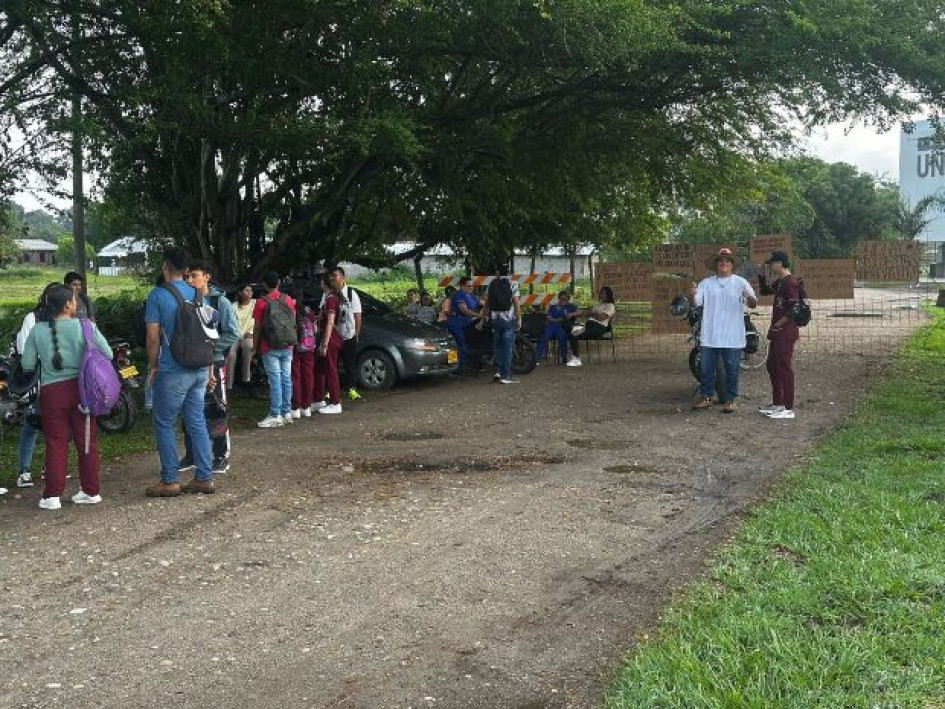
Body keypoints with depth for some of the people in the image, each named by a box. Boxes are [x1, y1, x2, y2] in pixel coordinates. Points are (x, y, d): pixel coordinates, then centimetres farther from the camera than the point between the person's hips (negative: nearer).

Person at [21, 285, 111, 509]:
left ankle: (52, 495, 7)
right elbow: (107, 354, -6)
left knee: (56, 443, 7)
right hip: (80, 387, 0)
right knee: (86, 441, 9)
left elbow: (27, 365, 0)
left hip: (52, 390, 0)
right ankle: (90, 491, 16)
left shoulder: (38, 330, -2)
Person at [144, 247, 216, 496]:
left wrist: (153, 366, 2)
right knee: (197, 423, 11)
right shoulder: (197, 295, 9)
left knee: (164, 424, 5)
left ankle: (170, 480, 8)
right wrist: (209, 368, 18)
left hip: (172, 371, -6)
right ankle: (204, 478, 12)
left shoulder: (157, 295, -8)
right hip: (199, 370, 6)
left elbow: (153, 337, -11)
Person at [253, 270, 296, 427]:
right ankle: (287, 412, 13)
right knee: (286, 379, 8)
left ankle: (275, 415, -5)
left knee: (275, 380, -5)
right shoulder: (288, 300, 6)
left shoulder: (262, 302, -7)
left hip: (270, 348, -4)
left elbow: (257, 327, -6)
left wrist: (255, 346, 3)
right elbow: (293, 323, 10)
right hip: (287, 346, 4)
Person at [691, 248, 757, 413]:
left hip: (732, 337, -1)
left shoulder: (740, 283, 3)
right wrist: (693, 294, -22)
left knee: (731, 369, 5)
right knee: (706, 368, 6)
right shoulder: (706, 283, 8)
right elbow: (696, 303, 1)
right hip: (709, 336, 2)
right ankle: (705, 397, 18)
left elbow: (754, 304, -5)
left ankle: (729, 399, 15)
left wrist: (749, 297, -29)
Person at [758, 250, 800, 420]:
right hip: (777, 333, 10)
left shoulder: (790, 282, -16)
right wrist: (761, 276, 13)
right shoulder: (780, 282, 13)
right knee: (772, 366, 17)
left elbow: (794, 309, -22)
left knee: (784, 369, -6)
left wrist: (778, 324, -14)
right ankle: (777, 403, 27)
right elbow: (764, 291, 29)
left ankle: (788, 409, -2)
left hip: (786, 332, -10)